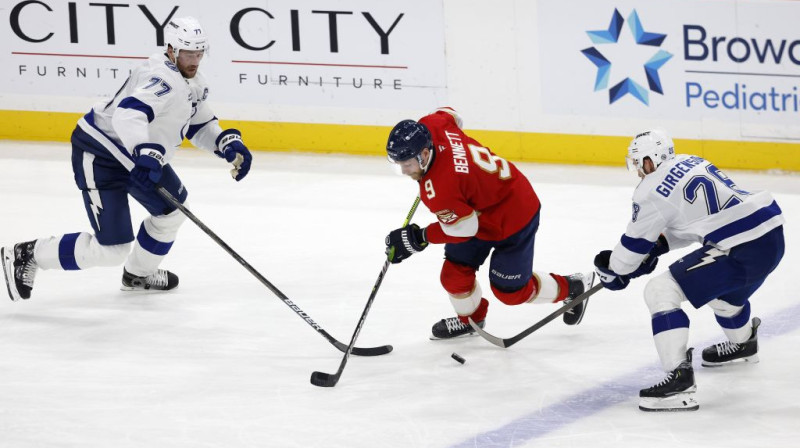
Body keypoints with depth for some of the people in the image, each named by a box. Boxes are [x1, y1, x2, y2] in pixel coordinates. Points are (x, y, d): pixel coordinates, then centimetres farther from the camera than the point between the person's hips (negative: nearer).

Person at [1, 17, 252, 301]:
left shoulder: (194, 84, 5)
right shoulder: (163, 78, -28)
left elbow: (200, 126, 17)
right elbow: (128, 114, -44)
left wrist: (229, 144, -1)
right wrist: (146, 153, -57)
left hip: (135, 157, 10)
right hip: (99, 156, -10)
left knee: (173, 208, 23)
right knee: (110, 250, -12)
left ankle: (139, 274, 43)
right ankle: (27, 255, 2)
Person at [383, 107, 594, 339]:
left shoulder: (438, 187, -41)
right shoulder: (429, 126, -19)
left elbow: (462, 229, -27)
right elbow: (448, 114, 7)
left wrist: (419, 238, -18)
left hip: (513, 217, -9)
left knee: (509, 290, 6)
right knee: (455, 274, 7)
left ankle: (571, 288, 31)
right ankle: (471, 318, 37)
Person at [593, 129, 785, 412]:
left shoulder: (653, 190, -7)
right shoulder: (690, 163, 17)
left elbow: (635, 244, 5)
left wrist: (613, 272, 22)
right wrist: (658, 245, 23)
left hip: (744, 251, -9)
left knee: (660, 292, -9)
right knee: (718, 287, 38)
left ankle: (680, 380, -17)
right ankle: (743, 343, 66)